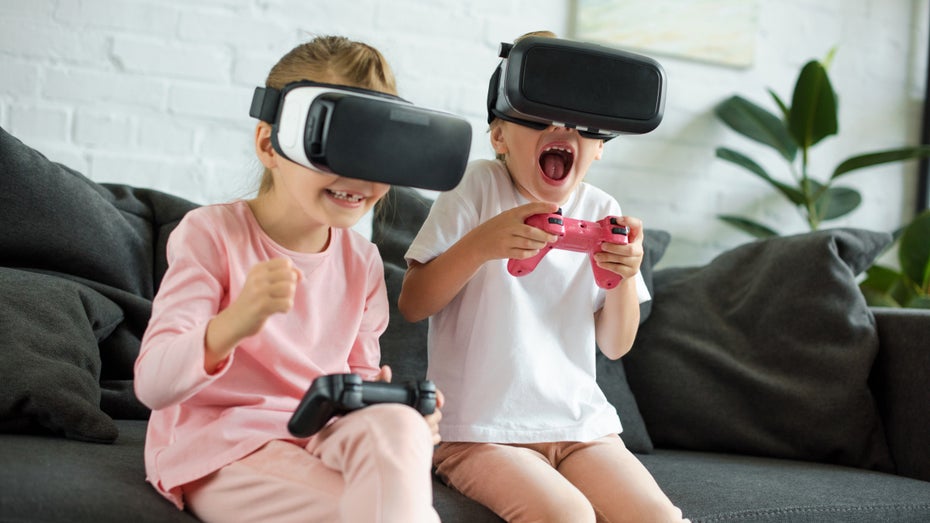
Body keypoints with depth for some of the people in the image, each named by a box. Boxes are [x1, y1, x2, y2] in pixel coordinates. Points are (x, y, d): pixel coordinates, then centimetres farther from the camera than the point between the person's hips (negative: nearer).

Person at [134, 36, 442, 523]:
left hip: (321, 436, 5)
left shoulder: (362, 260, 4)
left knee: (396, 424, -28)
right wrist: (231, 325, -41)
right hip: (218, 446, -5)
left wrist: (398, 409, -10)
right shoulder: (212, 232, -11)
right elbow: (153, 386, -20)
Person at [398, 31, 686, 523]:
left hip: (580, 422, 4)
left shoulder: (601, 211, 6)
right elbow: (412, 305, -8)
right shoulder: (479, 186, -5)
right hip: (479, 428, -4)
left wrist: (622, 278, -12)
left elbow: (615, 345, 8)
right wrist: (480, 244, -24)